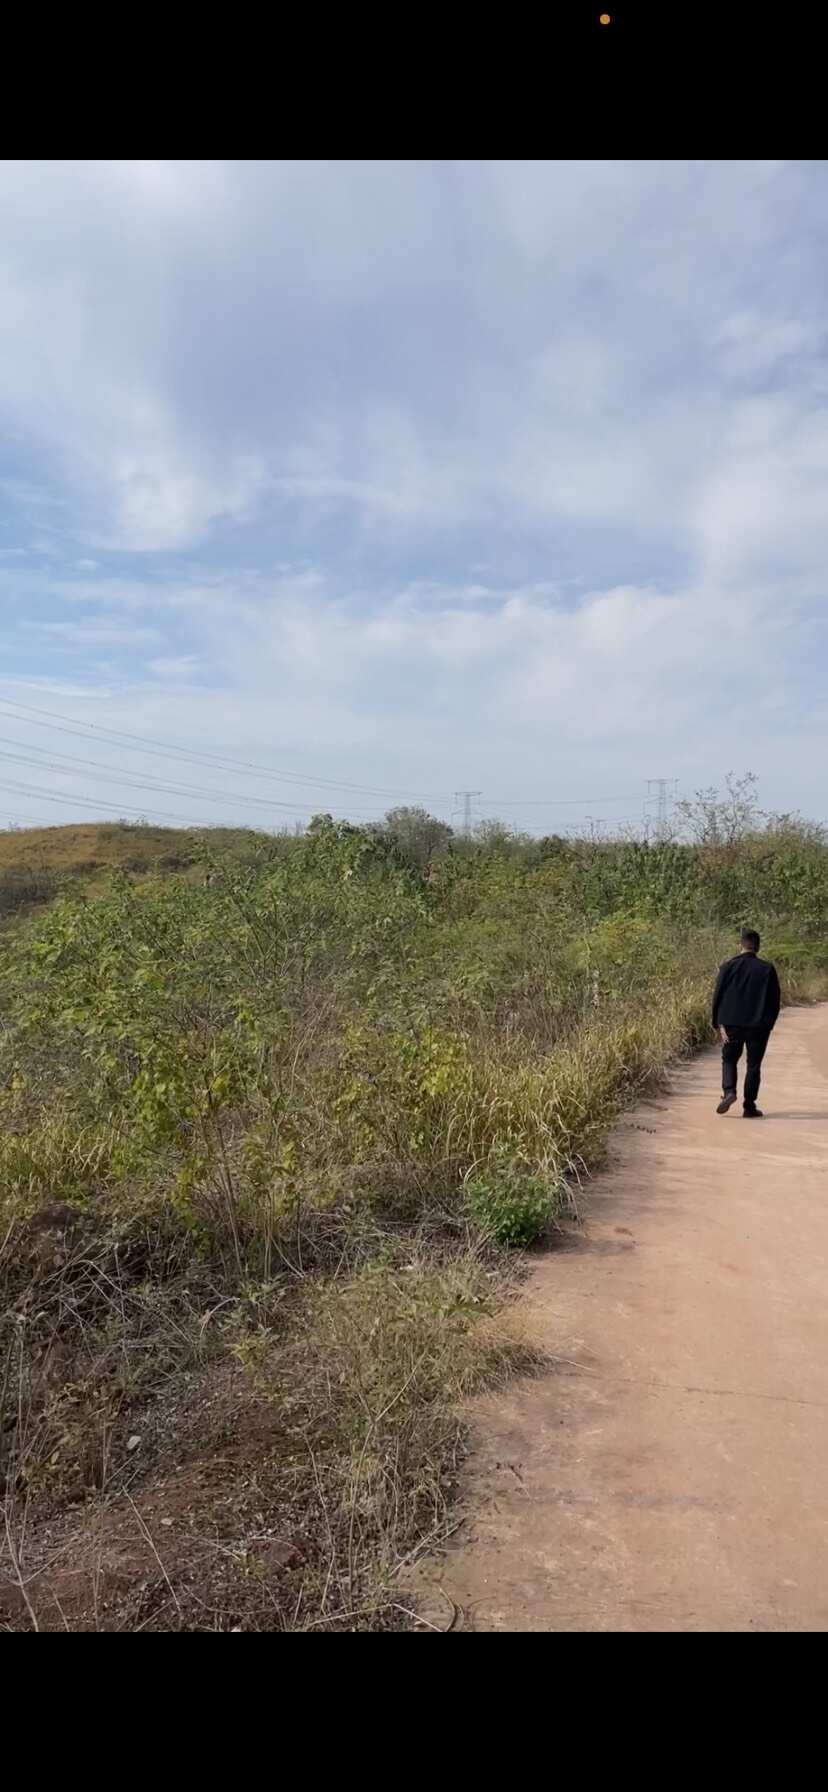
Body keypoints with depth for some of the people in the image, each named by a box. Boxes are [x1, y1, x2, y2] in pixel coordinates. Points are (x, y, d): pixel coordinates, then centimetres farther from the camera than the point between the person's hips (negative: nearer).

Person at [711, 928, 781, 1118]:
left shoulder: (728, 967, -1)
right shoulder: (767, 969, -1)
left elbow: (717, 997, -3)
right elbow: (775, 1000, 2)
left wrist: (718, 1024, 1)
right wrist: (769, 1025, 11)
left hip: (732, 1024, 0)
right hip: (759, 1026, 0)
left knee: (729, 1060, 15)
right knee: (753, 1065, 8)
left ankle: (729, 1091, -9)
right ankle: (749, 1107, 8)